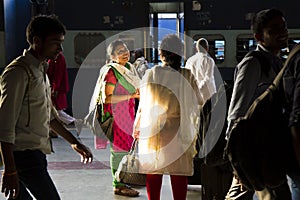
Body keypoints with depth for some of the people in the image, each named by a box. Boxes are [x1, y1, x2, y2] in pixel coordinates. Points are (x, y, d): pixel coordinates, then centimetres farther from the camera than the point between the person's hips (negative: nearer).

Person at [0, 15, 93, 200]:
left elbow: (49, 114, 25)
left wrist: (73, 142, 24)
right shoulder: (18, 72, -15)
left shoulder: (41, 70, 16)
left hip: (35, 152, 9)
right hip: (25, 154, -9)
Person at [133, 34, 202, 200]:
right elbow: (196, 105, -2)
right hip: (178, 132, 0)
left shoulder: (150, 74, -7)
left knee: (153, 173, 11)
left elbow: (143, 105, -1)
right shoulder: (187, 76, -7)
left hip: (152, 131, 1)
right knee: (179, 174, 8)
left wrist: (137, 128, 12)